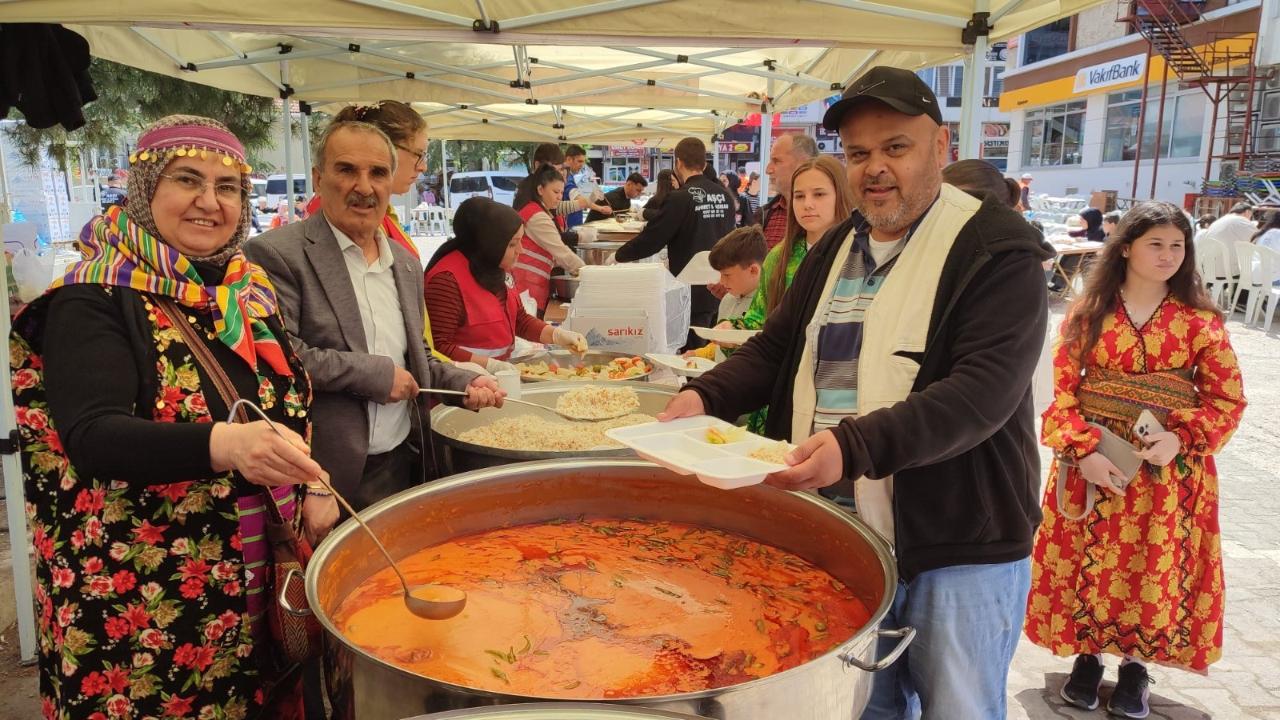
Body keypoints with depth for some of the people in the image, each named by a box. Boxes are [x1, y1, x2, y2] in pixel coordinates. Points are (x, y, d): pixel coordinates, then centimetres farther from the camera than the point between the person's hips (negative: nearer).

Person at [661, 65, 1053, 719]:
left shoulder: (996, 249, -10)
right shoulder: (835, 248, 11)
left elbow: (983, 390, -22)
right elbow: (774, 349, 13)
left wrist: (855, 445, -36)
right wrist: (705, 396, -6)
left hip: (960, 548, -5)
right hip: (841, 539, 6)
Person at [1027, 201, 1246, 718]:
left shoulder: (1201, 320, -1)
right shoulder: (1087, 312, -2)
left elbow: (1228, 399, 1)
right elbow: (1062, 388, -4)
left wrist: (1181, 439, -16)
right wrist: (1083, 450, -16)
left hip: (1170, 470, 0)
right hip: (1092, 461, 0)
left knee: (1157, 570, 8)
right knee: (1091, 564, 8)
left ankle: (1136, 664, 28)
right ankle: (1088, 655, 28)